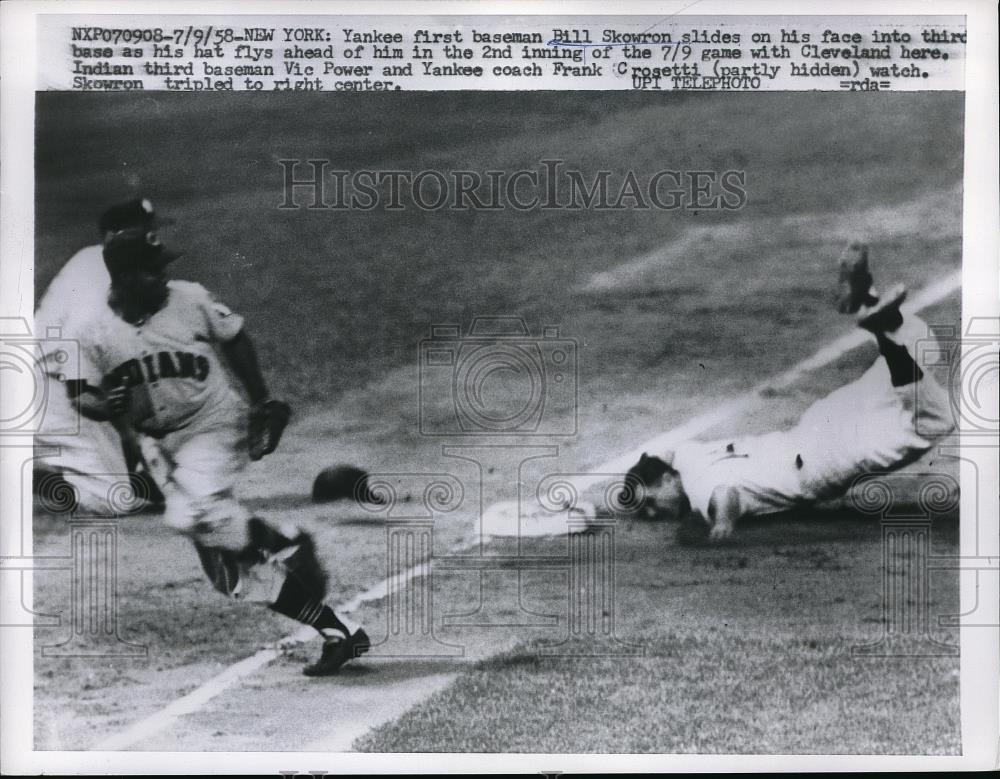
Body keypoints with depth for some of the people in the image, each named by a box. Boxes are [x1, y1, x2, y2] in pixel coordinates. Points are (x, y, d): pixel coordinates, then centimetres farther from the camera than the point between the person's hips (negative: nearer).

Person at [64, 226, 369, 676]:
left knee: (188, 514, -33)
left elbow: (235, 341, 6)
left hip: (218, 425, -4)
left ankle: (285, 544, -10)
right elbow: (81, 397, 1)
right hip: (172, 449, 4)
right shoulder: (96, 334, -4)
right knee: (230, 573, 2)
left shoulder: (190, 298, -7)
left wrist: (261, 402, 2)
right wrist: (108, 407, -21)